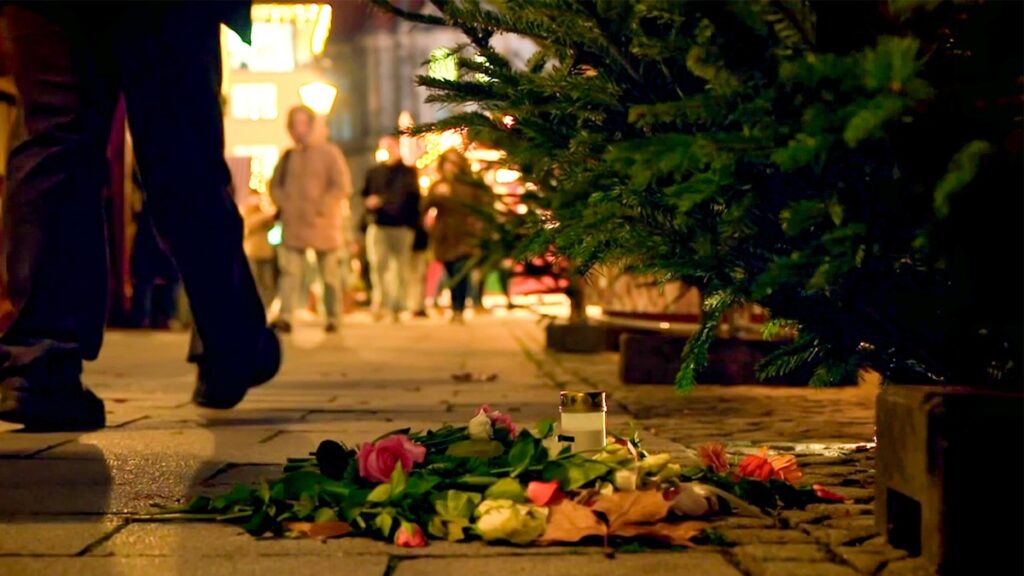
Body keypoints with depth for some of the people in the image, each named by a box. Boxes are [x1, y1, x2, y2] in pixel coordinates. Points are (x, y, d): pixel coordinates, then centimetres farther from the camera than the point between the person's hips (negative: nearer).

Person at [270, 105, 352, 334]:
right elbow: (275, 185, 20)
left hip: (323, 225, -3)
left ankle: (334, 318, 16)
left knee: (330, 274, 5)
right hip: (293, 227, 3)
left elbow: (343, 187, -8)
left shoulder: (329, 152, -2)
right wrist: (284, 204, 1)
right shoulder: (288, 156, 11)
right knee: (289, 270, -11)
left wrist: (319, 208, -14)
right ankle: (285, 317, -17)